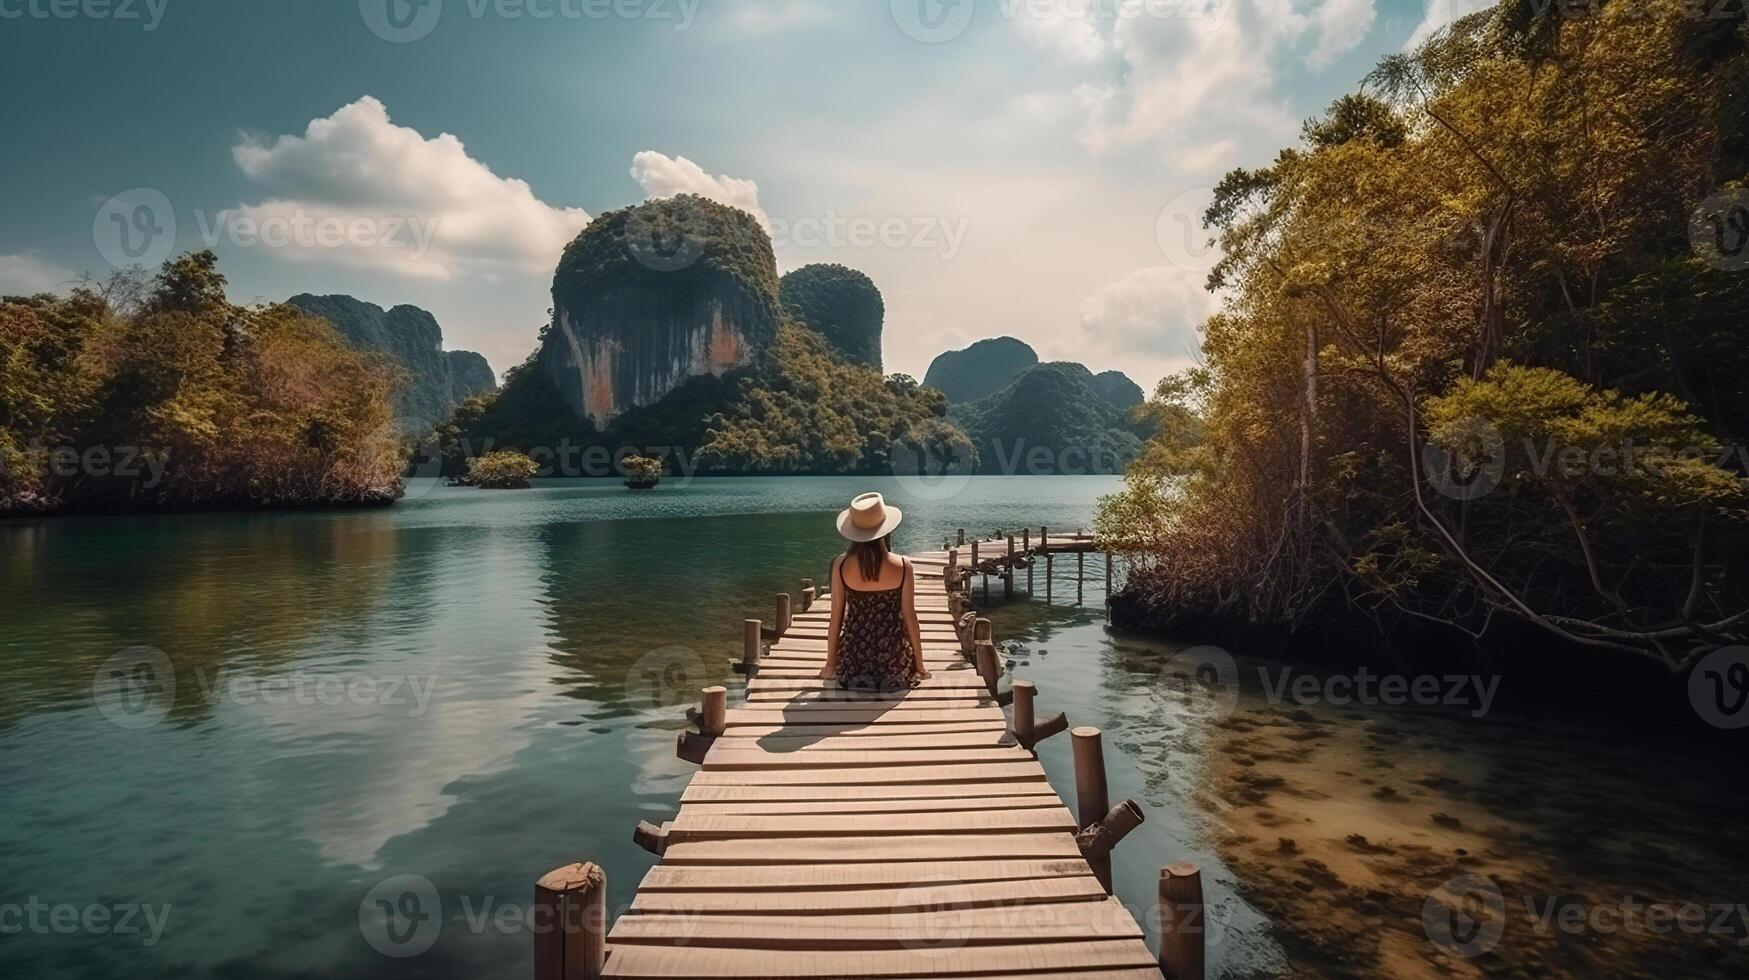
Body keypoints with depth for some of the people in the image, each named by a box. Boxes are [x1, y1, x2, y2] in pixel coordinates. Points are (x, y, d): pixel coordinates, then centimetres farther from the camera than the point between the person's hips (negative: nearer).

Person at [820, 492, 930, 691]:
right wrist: (920, 665, 8)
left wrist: (831, 664, 9)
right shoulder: (902, 566, -12)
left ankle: (860, 679, 21)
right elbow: (909, 617, -6)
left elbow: (836, 618, -4)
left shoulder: (841, 565, -10)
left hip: (854, 661, 1)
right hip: (893, 659, -1)